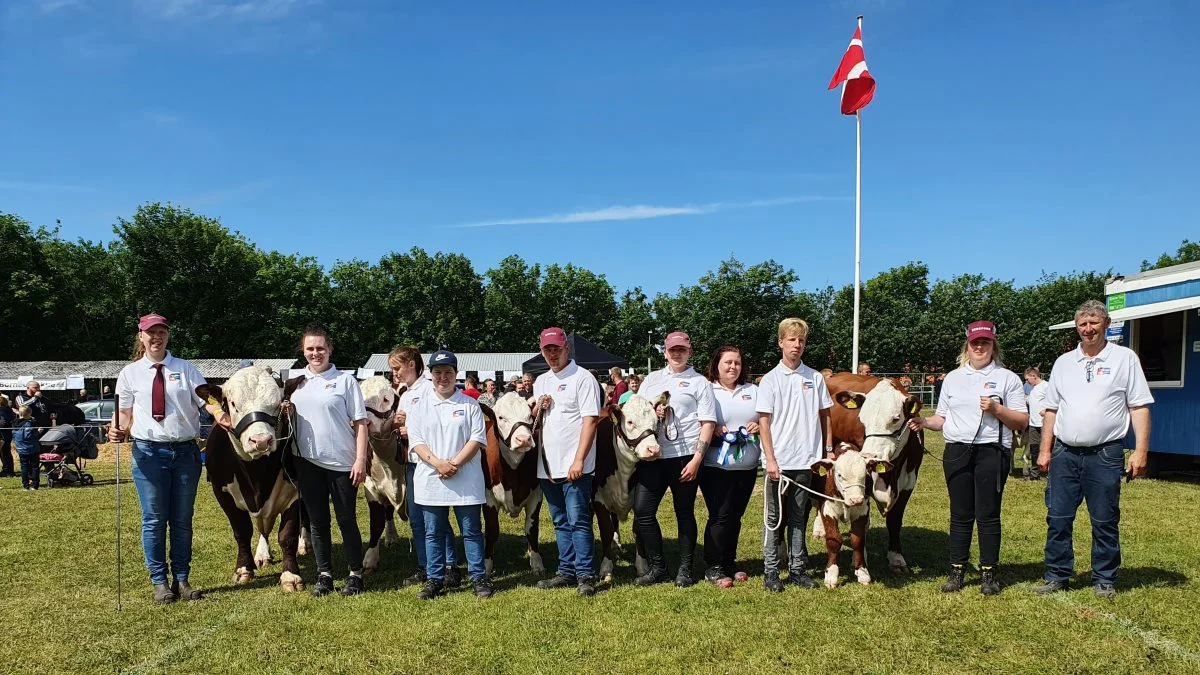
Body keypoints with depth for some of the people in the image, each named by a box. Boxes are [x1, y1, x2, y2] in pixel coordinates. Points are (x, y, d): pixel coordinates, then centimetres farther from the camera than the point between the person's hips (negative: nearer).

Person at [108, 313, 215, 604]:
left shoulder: (185, 369, 5)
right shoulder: (130, 373, 6)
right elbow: (125, 413, 9)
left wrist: (220, 413, -25)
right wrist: (118, 430, -12)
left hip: (185, 451, 1)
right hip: (148, 452, 0)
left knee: (182, 519, 9)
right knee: (154, 520, 4)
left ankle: (181, 580, 19)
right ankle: (159, 582, 16)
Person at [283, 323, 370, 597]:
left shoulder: (345, 380, -2)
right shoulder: (296, 382, 9)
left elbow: (360, 423, -5)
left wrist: (361, 460, -11)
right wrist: (284, 412, -7)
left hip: (342, 462, -3)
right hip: (307, 462, 4)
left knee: (347, 520, 5)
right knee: (317, 521, 11)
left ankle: (355, 573, 18)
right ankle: (324, 574, 23)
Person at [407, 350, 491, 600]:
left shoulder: (470, 404, 3)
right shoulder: (420, 405, 7)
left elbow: (477, 438, -3)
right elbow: (416, 441, 1)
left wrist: (455, 463, -14)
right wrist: (438, 464, -14)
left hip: (466, 480, -1)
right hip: (430, 479, 2)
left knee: (472, 531, 4)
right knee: (433, 533, 9)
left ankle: (479, 578, 13)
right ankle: (435, 580, 18)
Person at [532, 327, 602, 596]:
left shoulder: (583, 378, -7)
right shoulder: (541, 381, 16)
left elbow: (590, 420, -14)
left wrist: (579, 460, -20)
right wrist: (537, 407, 0)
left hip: (574, 466, -7)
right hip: (547, 465, 7)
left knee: (579, 521, -4)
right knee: (560, 523, 14)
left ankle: (586, 576, 4)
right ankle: (566, 572, 23)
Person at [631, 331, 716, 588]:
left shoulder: (700, 382, 4)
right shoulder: (652, 379, 17)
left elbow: (708, 423, -3)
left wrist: (697, 458, -12)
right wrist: (651, 411, -3)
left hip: (685, 456, -3)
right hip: (653, 455, 4)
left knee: (684, 513, 5)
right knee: (643, 510, -2)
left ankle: (685, 569, 19)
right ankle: (657, 567, 13)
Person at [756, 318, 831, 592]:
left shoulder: (815, 378, 5)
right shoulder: (770, 379, -2)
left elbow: (824, 415, 12)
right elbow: (764, 421, -5)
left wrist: (829, 450, 7)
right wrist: (770, 459, -11)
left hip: (806, 461, 2)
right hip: (778, 462, -2)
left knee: (798, 518, 11)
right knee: (774, 518, 6)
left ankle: (797, 569, 20)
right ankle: (770, 572, 14)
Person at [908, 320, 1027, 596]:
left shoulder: (1007, 378, 4)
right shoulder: (953, 377, 15)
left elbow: (1022, 421, 0)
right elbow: (943, 417, 15)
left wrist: (996, 409, -15)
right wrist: (925, 422, -5)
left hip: (992, 452, -3)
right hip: (957, 452, 3)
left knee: (988, 515, 1)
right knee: (960, 515, 8)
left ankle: (989, 573, 13)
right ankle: (956, 571, 15)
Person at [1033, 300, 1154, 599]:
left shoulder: (1124, 358, 2)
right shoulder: (1064, 362, 12)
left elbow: (1139, 408, -2)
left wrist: (1141, 450, -10)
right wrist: (1045, 450, 9)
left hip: (1105, 454, -3)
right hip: (1064, 454, 3)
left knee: (1105, 522, 5)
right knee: (1058, 519, 6)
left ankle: (1104, 580, 19)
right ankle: (1056, 576, 16)